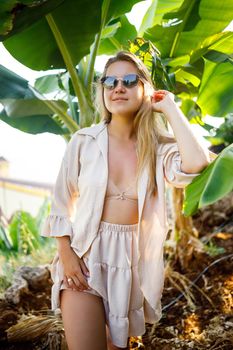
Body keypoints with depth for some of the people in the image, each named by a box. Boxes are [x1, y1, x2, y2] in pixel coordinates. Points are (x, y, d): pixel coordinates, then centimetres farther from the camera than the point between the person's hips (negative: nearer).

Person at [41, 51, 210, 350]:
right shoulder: (84, 141, -5)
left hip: (133, 259, 2)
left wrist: (170, 108, -14)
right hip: (85, 256, -1)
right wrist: (66, 255, -8)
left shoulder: (158, 147, -4)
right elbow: (62, 203, 2)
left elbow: (196, 163, -26)